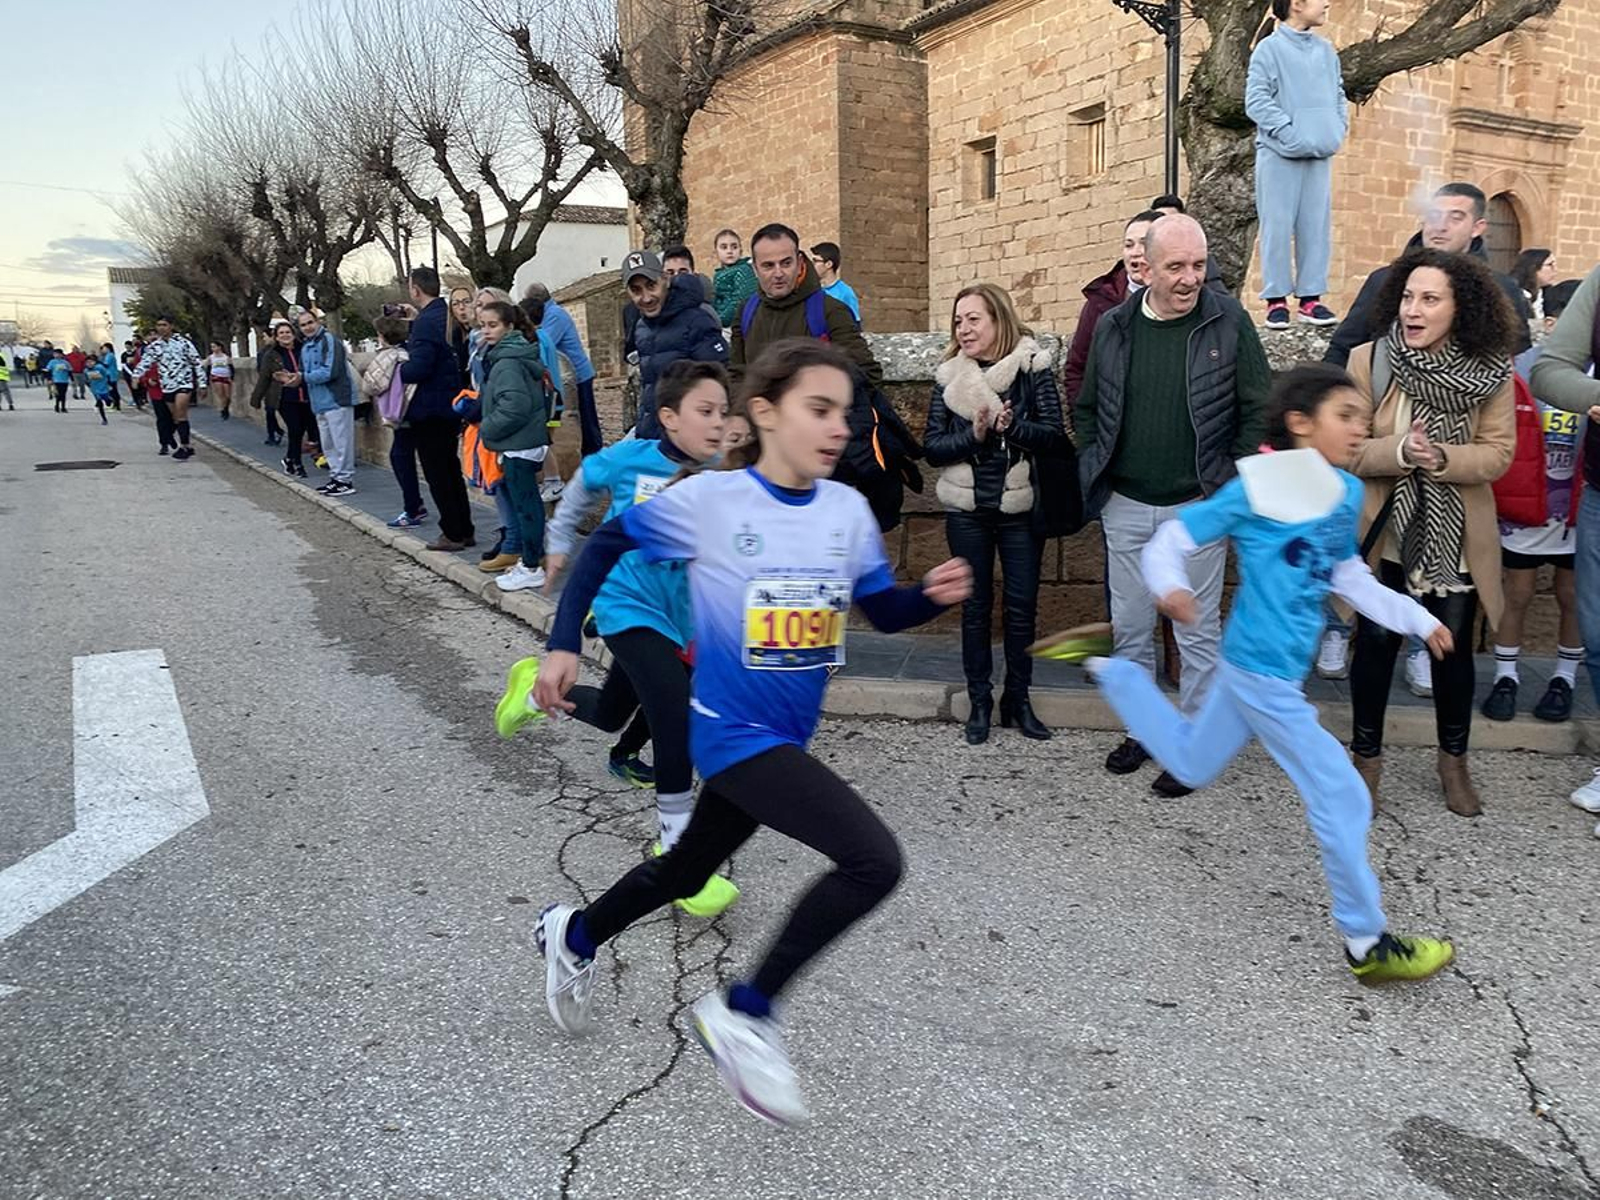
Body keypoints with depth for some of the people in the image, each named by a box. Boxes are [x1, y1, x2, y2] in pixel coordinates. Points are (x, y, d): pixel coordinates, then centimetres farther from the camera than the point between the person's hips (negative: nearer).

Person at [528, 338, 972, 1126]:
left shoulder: (849, 509, -1)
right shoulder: (708, 499, -15)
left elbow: (884, 612, 5)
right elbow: (605, 545, -3)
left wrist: (934, 594, -16)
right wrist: (563, 644, -8)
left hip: (785, 737, 7)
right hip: (734, 733, -7)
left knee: (685, 871, 25)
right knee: (874, 861, -20)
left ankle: (575, 936, 53)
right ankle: (744, 1013, -2)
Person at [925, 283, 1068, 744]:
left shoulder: (1032, 368, -5)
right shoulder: (949, 377, 1)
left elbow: (1055, 436, -9)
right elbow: (932, 446, -3)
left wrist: (1012, 426, -25)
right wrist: (974, 434, -18)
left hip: (1020, 508, -1)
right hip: (967, 510, 1)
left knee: (1022, 606, 7)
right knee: (976, 606, 9)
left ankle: (1018, 699, 23)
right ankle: (980, 701, 21)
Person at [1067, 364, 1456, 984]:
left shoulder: (1346, 493, 7)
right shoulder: (1253, 489, -15)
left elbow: (1350, 578, 17)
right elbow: (1170, 540, -12)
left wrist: (1419, 618, 13)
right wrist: (1171, 588, -32)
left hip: (1257, 669, 9)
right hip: (1263, 673, -8)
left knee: (1191, 764, 26)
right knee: (1341, 798, -4)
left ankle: (1111, 671, 38)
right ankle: (1367, 944, 10)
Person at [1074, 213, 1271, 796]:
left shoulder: (1229, 322, -7)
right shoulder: (1114, 326, 1)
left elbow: (1259, 410, -3)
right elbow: (1086, 409, 12)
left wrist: (1235, 483, -7)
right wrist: (1095, 471, 4)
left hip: (1198, 506, -3)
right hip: (1126, 506, 3)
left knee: (1198, 631, 6)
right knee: (1129, 627, 12)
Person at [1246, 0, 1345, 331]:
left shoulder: (1327, 50, 15)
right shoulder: (1269, 49, -4)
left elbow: (1339, 95, 20)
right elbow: (1256, 102, -11)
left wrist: (1339, 129, 3)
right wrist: (1291, 133, -18)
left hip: (1320, 154, 6)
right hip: (1280, 154, -6)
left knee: (1317, 226, 5)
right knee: (1278, 226, -5)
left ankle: (1310, 297, 10)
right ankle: (1276, 299, -1)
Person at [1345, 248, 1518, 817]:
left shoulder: (1492, 372, -7)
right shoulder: (1367, 361, -9)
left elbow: (1498, 452, -9)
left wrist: (1441, 457, -28)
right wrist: (1399, 450, -29)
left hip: (1459, 539, 1)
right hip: (1385, 532, -1)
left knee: (1453, 648, 12)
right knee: (1376, 643, 7)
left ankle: (1454, 760, 33)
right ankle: (1366, 756, 25)